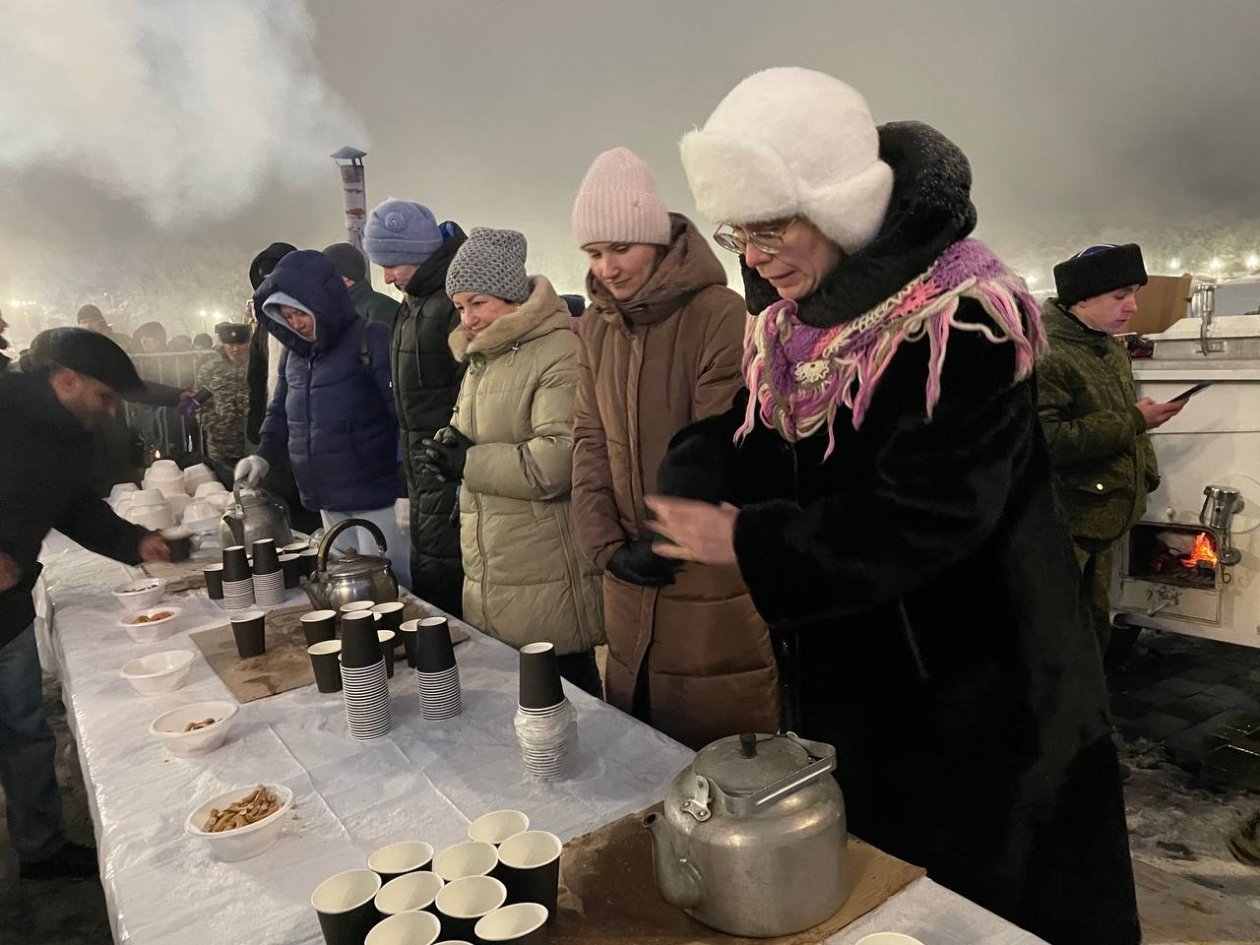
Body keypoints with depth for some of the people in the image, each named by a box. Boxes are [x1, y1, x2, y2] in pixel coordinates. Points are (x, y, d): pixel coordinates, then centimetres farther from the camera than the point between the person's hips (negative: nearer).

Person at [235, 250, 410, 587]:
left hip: (375, 497, -7)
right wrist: (264, 454, 3)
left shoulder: (370, 340, -12)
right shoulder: (294, 351, 12)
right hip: (328, 500, 8)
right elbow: (281, 411, 22)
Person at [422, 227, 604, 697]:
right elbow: (466, 430, 24)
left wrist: (470, 464, -13)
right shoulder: (480, 360, 16)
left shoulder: (559, 353, -15)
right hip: (488, 583, 9)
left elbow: (559, 460, -25)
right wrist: (450, 444, -1)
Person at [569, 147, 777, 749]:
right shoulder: (595, 326, 7)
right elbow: (589, 440, 4)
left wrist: (666, 543, -13)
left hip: (715, 578, -6)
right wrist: (606, 544, -6)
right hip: (630, 574, 6)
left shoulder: (721, 317, -14)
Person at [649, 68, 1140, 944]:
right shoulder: (791, 318, 1)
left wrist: (747, 541, -23)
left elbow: (922, 519, -27)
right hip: (848, 673, 7)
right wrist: (688, 494, -17)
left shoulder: (963, 321, -23)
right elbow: (750, 428, 4)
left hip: (977, 684, -7)